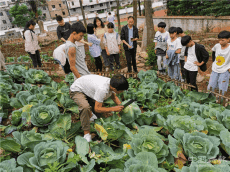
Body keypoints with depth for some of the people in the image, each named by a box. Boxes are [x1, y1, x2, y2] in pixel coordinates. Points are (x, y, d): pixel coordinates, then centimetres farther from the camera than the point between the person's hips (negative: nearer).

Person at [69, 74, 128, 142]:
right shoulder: (102, 89, -41)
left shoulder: (112, 83, -16)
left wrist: (121, 106, -6)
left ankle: (90, 114, 39)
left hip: (88, 89, 8)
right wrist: (114, 109, -28)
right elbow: (97, 109, -33)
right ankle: (86, 133, -18)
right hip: (76, 90, -8)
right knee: (85, 107, -35)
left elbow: (114, 96, 5)